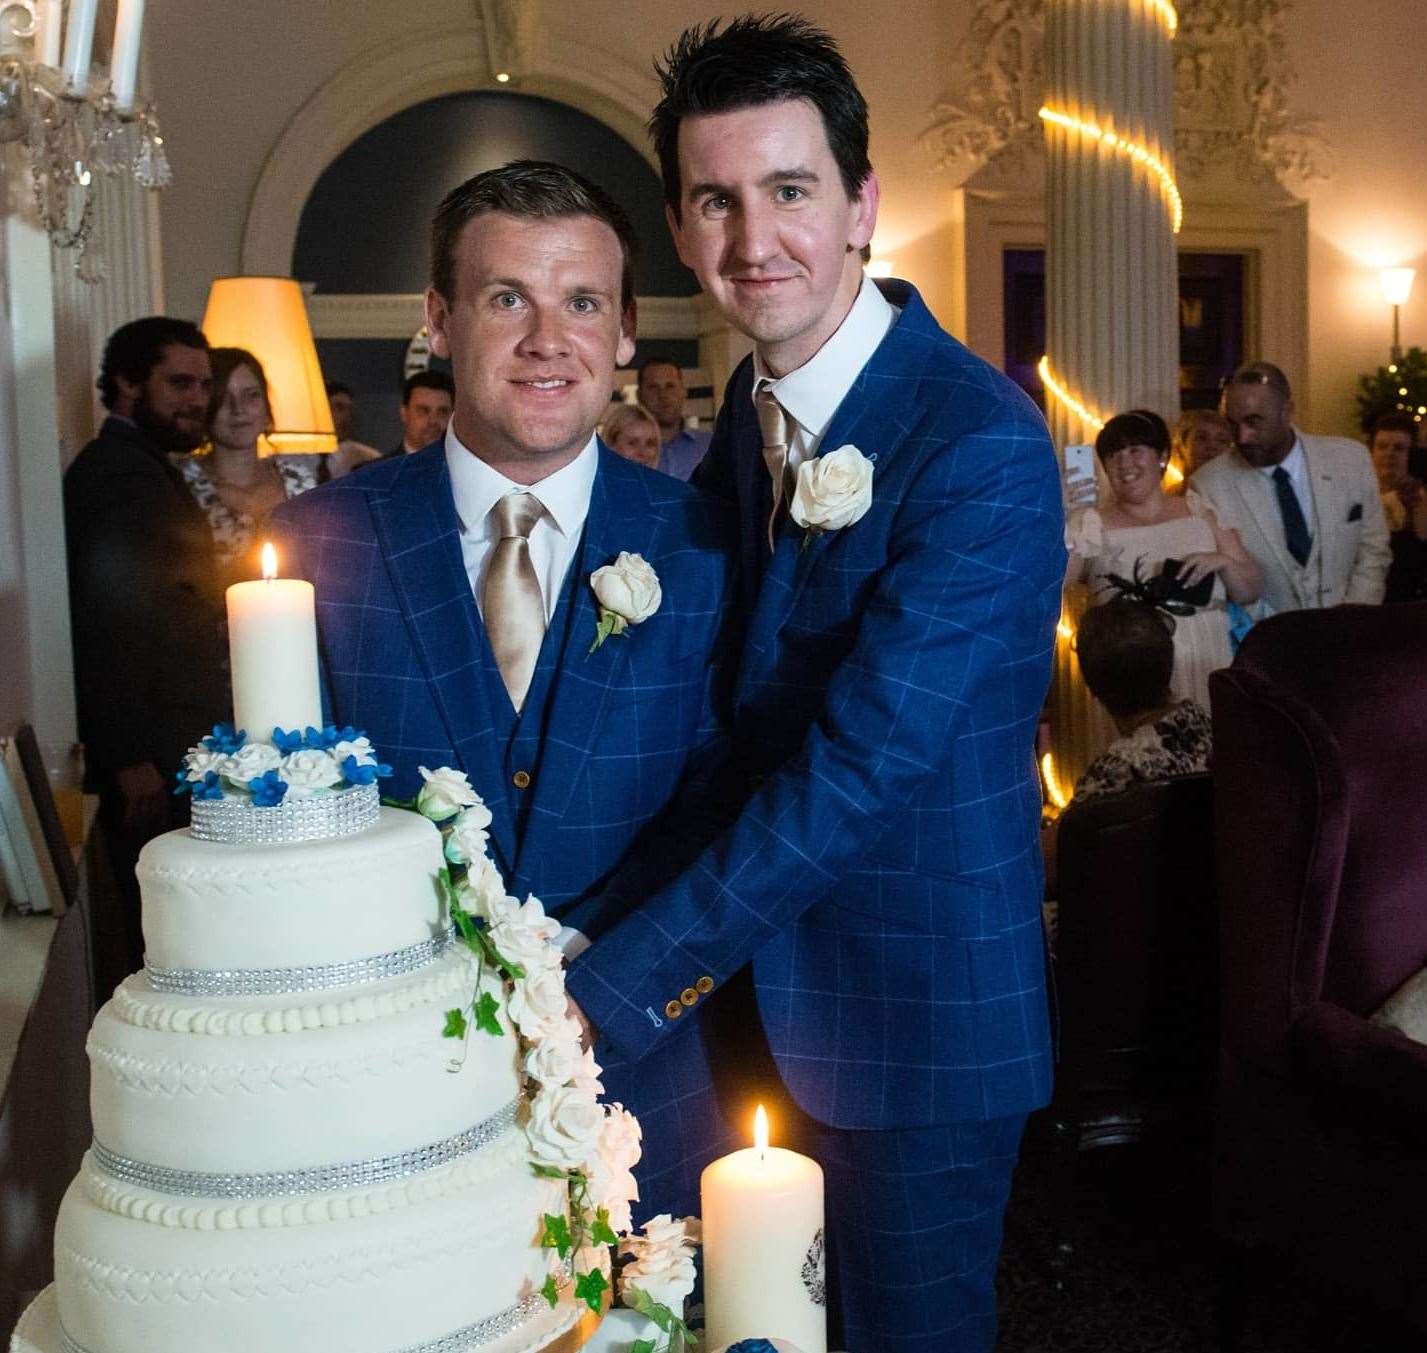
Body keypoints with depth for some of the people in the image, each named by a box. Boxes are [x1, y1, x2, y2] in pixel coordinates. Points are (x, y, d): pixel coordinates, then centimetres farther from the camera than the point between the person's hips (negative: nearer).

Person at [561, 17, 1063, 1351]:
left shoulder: (982, 445, -22)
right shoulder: (748, 411, 3)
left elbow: (859, 767, -27)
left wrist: (607, 992, -25)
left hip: (916, 1013, -6)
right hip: (751, 988, 7)